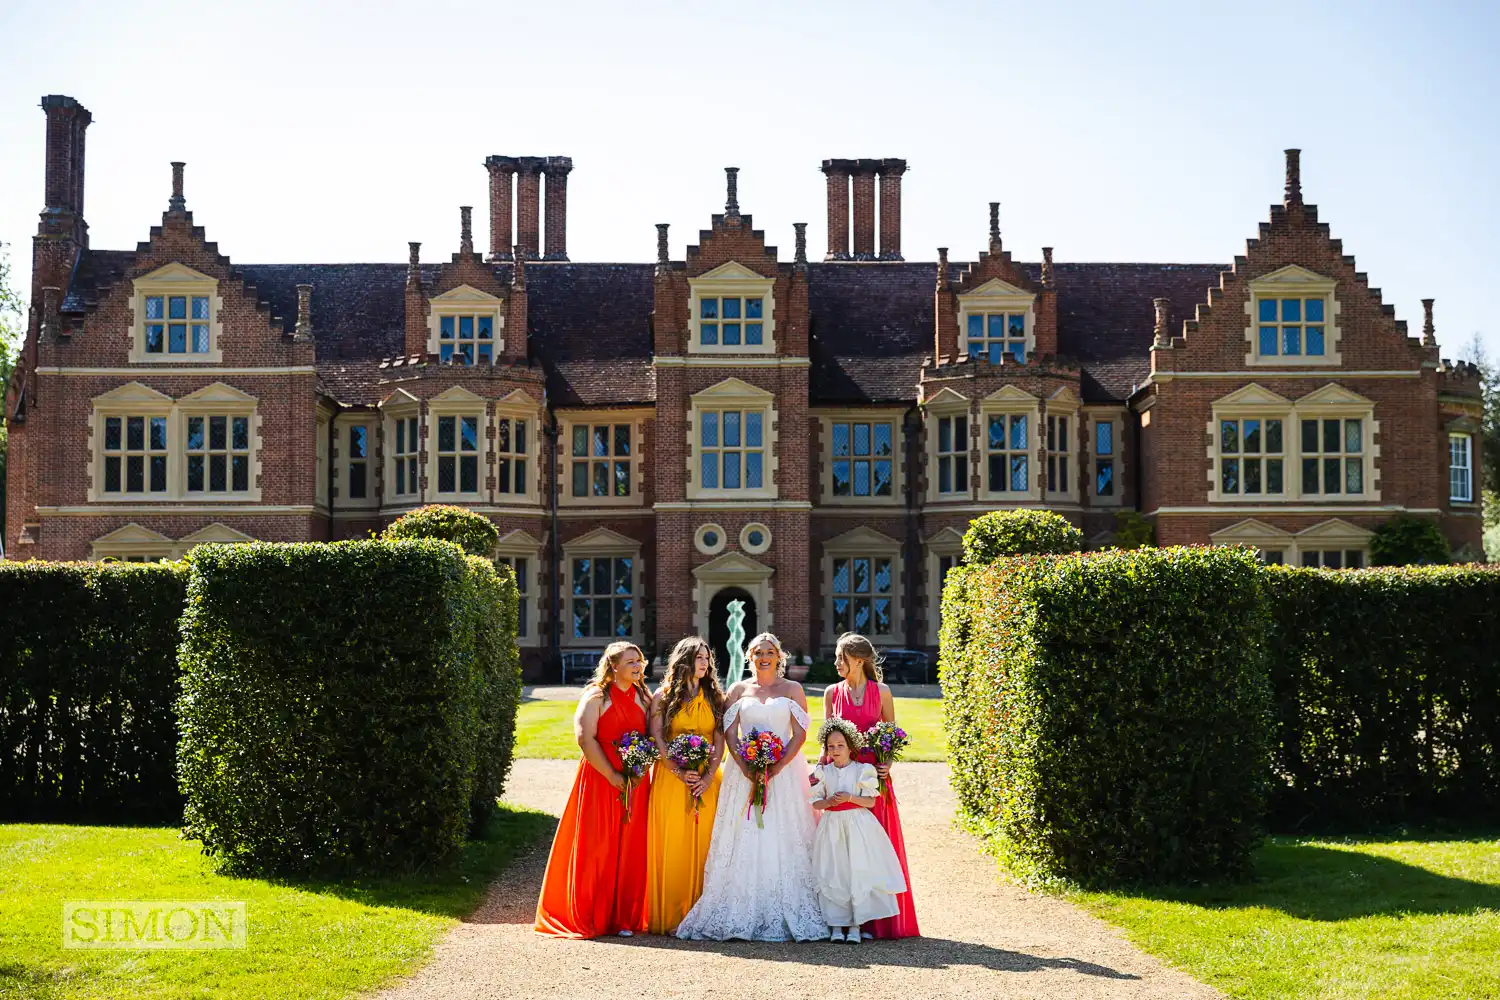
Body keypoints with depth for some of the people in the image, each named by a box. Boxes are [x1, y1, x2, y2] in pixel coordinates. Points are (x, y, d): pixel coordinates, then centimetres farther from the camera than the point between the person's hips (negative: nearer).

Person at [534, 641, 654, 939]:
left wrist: (641, 771, -7)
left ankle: (624, 918, 12)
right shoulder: (596, 697, -3)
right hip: (599, 781, -4)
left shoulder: (643, 698, 12)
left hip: (637, 783, 5)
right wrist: (612, 776, -16)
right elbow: (585, 739, -12)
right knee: (597, 849, -2)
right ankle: (592, 918, 6)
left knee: (631, 850, 4)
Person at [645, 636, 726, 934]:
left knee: (703, 845, 0)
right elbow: (657, 739, -2)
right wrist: (680, 772, -13)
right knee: (672, 845, -3)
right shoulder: (663, 696, 5)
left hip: (707, 781, 2)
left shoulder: (715, 697, 11)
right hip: (671, 779, -2)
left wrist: (709, 776, -10)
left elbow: (720, 741, 4)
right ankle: (669, 917, 1)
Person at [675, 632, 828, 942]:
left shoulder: (793, 689, 9)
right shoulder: (738, 690, 12)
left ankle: (785, 915, 0)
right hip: (744, 772, 1)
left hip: (785, 771, -1)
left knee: (782, 842, -4)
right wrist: (747, 767, -11)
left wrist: (776, 768, -13)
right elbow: (730, 734, 4)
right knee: (744, 842, -3)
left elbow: (800, 734, 0)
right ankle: (741, 916, -1)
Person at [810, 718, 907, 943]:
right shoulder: (823, 772, 7)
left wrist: (849, 798, -16)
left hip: (857, 826, -2)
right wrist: (829, 802, -12)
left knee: (858, 874, -6)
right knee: (833, 875, -2)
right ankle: (836, 925, 5)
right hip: (832, 826, 2)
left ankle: (856, 925, 0)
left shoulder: (862, 770, -1)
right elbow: (816, 802, 8)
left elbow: (870, 801, -3)